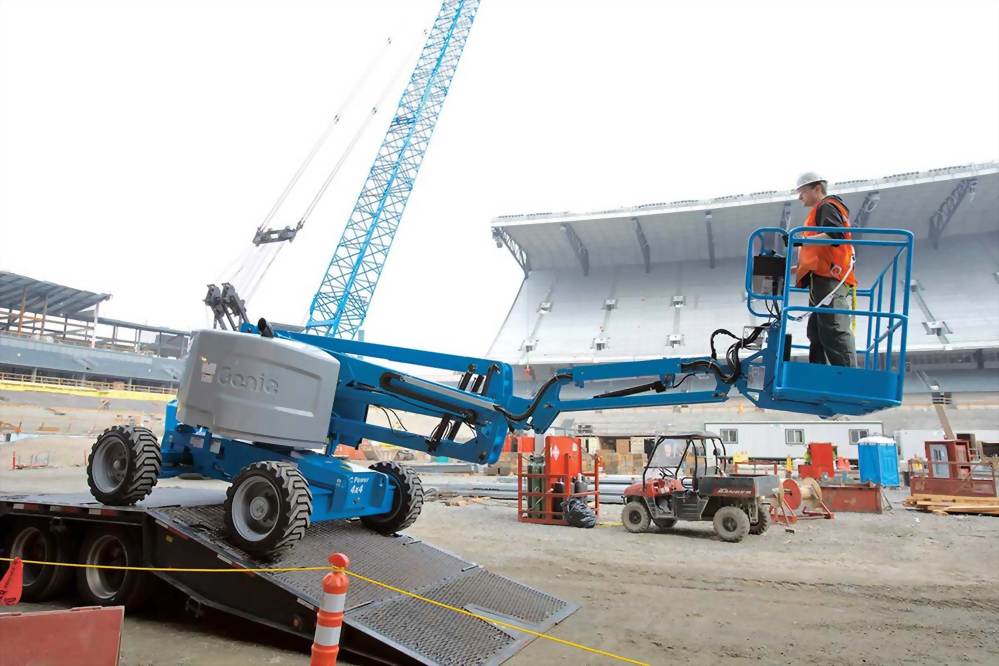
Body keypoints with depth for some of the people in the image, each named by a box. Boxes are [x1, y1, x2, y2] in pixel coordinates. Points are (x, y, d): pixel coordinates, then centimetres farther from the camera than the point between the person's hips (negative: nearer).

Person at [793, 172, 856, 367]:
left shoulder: (827, 206, 2)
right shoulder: (820, 212, 31)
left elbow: (834, 235, -20)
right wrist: (797, 268, 30)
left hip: (829, 280, -10)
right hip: (825, 281, 10)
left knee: (834, 332, -17)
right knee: (817, 334, 7)